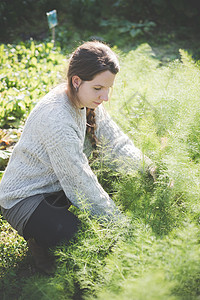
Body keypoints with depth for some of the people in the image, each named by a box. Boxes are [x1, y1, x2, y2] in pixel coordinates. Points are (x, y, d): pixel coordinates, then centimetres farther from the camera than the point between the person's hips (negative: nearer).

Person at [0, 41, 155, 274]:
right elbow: (79, 181, -27)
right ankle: (40, 241, 3)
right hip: (24, 200, -9)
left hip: (57, 187, 9)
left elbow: (116, 142, -2)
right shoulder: (56, 118, -32)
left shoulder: (85, 101, -5)